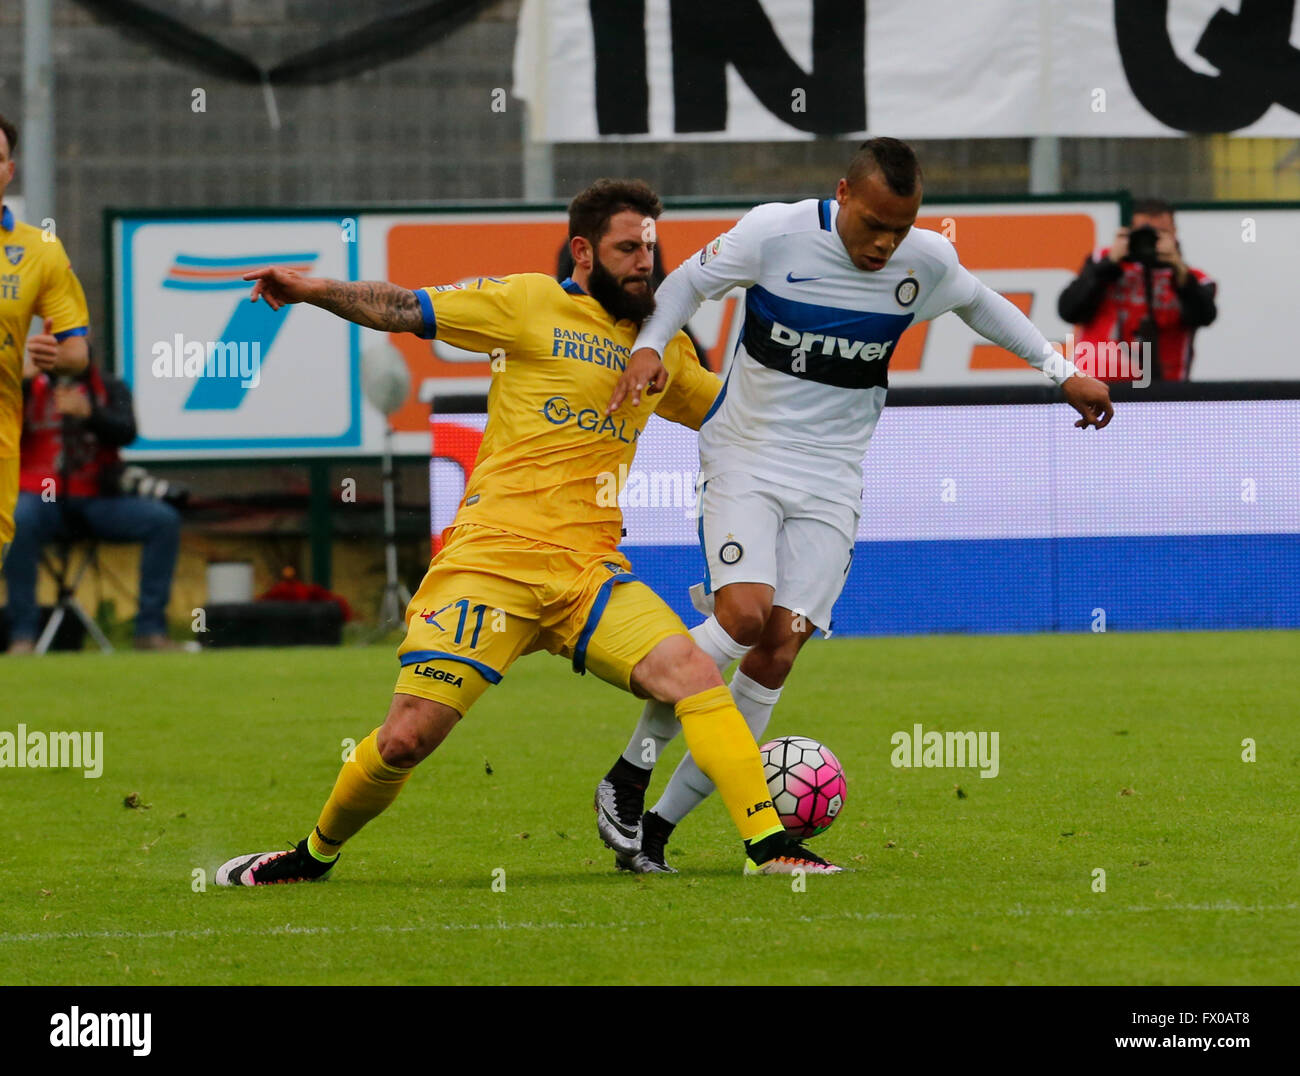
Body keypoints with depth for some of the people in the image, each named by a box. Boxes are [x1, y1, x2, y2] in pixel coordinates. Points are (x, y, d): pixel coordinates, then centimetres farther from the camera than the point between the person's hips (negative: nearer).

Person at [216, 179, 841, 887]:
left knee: (693, 674, -18)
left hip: (589, 571, 4)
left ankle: (769, 848, -17)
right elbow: (401, 310, 0)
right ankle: (316, 854, 16)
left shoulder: (663, 346, 18)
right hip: (491, 559, -4)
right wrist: (316, 291, -13)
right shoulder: (531, 304, 3)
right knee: (406, 739, -9)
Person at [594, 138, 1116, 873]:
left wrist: (1062, 371, 21)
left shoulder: (928, 261, -4)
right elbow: (690, 281, 1)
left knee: (780, 647, -10)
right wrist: (650, 348, -16)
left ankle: (663, 823, -3)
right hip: (747, 456, -3)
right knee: (744, 612, -24)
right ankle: (630, 776, -8)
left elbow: (980, 305, 18)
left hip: (831, 479, 3)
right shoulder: (774, 233, -14)